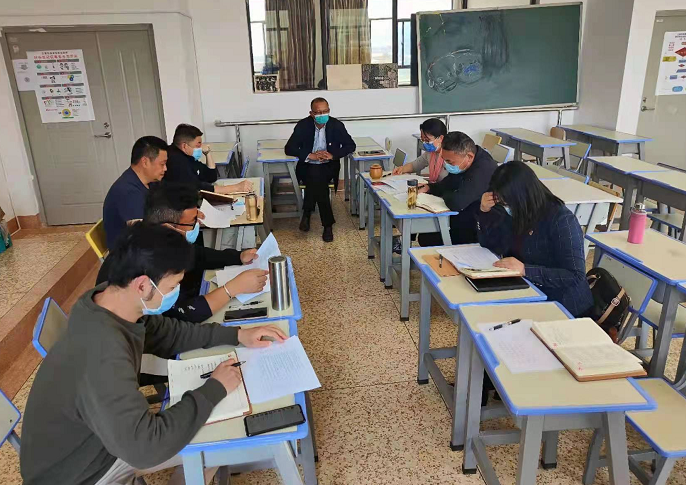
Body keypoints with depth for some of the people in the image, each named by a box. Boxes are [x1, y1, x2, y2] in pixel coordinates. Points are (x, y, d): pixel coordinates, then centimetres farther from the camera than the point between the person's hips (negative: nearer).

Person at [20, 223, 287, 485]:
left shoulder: (109, 300, -14)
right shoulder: (105, 355, -41)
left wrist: (236, 335, -6)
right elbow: (144, 447, -38)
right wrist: (215, 389, -27)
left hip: (105, 431, 7)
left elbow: (165, 333, 3)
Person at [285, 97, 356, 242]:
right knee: (316, 176, -33)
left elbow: (351, 145, 0)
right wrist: (310, 155, -20)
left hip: (329, 167, 1)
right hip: (307, 167, 0)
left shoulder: (336, 125, -2)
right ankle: (328, 224, -23)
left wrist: (332, 155, -17)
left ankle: (307, 213, -12)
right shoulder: (303, 125, -4)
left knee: (317, 179, -32)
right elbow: (289, 148, -6)